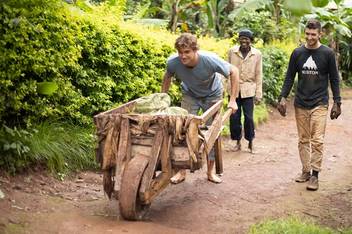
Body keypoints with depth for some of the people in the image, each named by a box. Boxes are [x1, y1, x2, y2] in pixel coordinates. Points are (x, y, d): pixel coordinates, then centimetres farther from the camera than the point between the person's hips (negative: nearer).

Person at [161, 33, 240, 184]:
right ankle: (182, 171, 5)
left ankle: (210, 171, 15)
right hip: (190, 95, 2)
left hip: (212, 95, -1)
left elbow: (234, 72, -22)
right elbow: (167, 77, -3)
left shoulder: (210, 60, -37)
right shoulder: (173, 62, -29)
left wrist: (232, 100, -24)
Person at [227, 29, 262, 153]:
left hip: (248, 90, -1)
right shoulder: (232, 51, -1)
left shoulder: (257, 54, -2)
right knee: (234, 117, 4)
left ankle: (250, 143, 18)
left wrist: (258, 94, -1)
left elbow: (258, 75, 1)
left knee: (249, 117, -1)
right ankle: (238, 142, 21)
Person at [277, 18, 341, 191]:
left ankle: (315, 175, 0)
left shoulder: (327, 53, -2)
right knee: (303, 140, 9)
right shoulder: (297, 53, 4)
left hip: (319, 104, -3)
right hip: (300, 104, 3)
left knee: (317, 141, -7)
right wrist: (283, 98, -2)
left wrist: (337, 103, -1)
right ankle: (305, 171, 20)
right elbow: (289, 77, 8)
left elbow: (334, 79, 3)